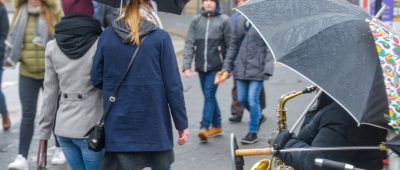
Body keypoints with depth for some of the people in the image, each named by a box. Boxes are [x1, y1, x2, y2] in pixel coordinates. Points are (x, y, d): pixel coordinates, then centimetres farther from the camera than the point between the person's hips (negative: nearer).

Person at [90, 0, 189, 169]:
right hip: (155, 123, -1)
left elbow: (96, 79, 4)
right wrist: (182, 123, -1)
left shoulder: (106, 35, 1)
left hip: (118, 126, 1)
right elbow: (173, 85, -6)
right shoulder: (160, 37, -4)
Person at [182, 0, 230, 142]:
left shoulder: (223, 20, -2)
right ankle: (217, 126, 25)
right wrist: (187, 65, -6)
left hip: (216, 65, -4)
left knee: (209, 94, -12)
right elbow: (189, 44, 3)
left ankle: (204, 127, -13)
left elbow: (230, 45, -1)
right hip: (201, 65, 4)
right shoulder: (196, 20, 6)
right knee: (208, 95, 12)